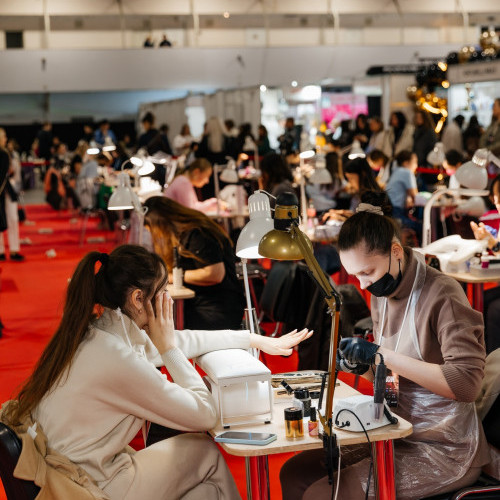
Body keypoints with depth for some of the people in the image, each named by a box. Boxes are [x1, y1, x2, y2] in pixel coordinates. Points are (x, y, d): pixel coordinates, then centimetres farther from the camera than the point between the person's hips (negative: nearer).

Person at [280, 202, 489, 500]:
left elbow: (466, 383, -26)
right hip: (399, 436, 8)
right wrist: (364, 366, -6)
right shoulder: (382, 294, 8)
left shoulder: (442, 294, -18)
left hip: (444, 451, -8)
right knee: (294, 474, 1)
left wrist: (383, 355, -26)